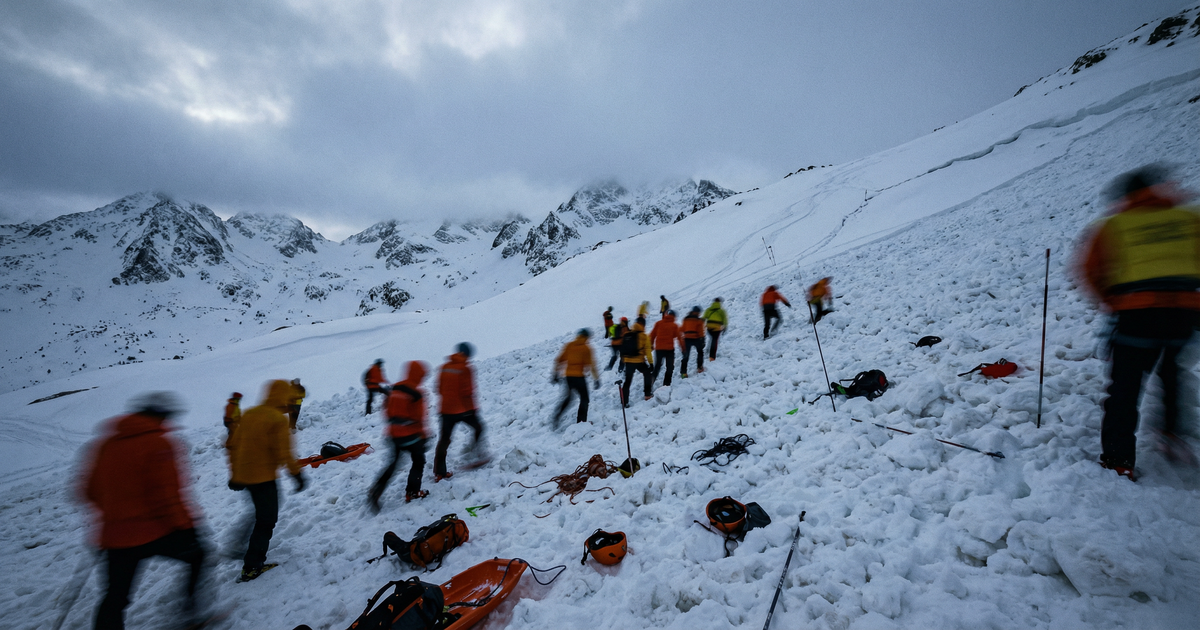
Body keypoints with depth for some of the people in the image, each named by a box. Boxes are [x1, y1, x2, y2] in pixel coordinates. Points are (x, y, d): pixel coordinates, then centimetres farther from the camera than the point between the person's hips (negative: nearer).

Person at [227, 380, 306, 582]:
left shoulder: (249, 413, 5)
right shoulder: (278, 419, -18)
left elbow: (233, 444, 12)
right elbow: (283, 453, -19)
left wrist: (235, 473, 21)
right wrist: (297, 473, -6)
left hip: (242, 474, 8)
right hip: (263, 477, -8)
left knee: (261, 514, 26)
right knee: (266, 520, 6)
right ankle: (251, 568, 10)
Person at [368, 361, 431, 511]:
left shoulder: (395, 388, 2)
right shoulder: (416, 393, -19)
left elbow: (387, 410, 10)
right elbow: (418, 418, -17)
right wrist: (424, 436, -5)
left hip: (394, 434, 6)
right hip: (411, 435, -6)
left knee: (392, 463, 18)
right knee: (419, 461, 15)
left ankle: (375, 492, 7)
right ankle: (412, 492, 20)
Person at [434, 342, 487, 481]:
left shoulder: (445, 367, 6)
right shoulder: (465, 369, -13)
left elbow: (439, 388, 12)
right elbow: (467, 392, -16)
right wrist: (472, 408, -6)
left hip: (446, 409, 5)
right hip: (463, 410, -5)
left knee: (444, 440, 10)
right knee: (478, 428, 18)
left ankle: (439, 472, 11)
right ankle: (478, 456, 15)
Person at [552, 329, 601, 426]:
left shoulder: (569, 345, 7)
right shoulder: (586, 348, -5)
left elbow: (559, 360, 8)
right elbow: (591, 364, -8)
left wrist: (556, 374, 15)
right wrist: (596, 378, -2)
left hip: (567, 376, 5)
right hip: (579, 376, -5)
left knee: (567, 398, 21)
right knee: (584, 399, 10)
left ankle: (557, 416, 7)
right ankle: (581, 421, 8)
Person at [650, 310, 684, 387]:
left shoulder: (658, 323, 2)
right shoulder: (674, 325, -3)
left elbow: (652, 335, 5)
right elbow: (679, 336, -1)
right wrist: (682, 346, 9)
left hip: (658, 348, 2)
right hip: (669, 349, -2)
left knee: (657, 365, 16)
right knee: (670, 367, 10)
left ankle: (652, 379, -2)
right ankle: (666, 383, 4)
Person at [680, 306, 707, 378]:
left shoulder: (686, 319, 6)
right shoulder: (699, 320, -3)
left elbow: (682, 329, 11)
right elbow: (700, 331, -6)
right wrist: (702, 339, -1)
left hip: (687, 339, 2)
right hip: (696, 339, -2)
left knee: (685, 356, 3)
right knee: (700, 352, 23)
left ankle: (683, 372, -5)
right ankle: (699, 368, 22)